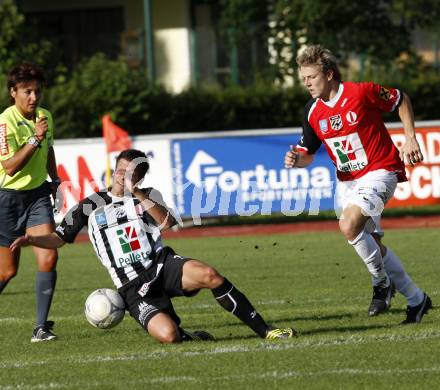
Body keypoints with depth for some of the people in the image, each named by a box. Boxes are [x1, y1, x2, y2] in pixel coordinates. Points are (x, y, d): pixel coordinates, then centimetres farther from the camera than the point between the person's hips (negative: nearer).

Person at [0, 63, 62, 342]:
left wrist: (54, 179, 21)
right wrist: (35, 139, -29)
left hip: (38, 194, 5)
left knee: (48, 258, -14)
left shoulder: (45, 117, 5)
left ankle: (41, 327, -9)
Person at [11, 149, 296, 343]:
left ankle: (264, 330, -21)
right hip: (134, 287, -2)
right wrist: (30, 239, -5)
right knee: (167, 335, -30)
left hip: (163, 265, 2)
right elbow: (59, 239, 13)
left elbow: (168, 223, -6)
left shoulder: (149, 196, 14)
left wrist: (140, 196, -13)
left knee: (210, 276, -31)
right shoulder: (91, 206, 10)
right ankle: (189, 336, 8)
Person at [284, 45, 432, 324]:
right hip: (347, 180, 7)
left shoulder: (362, 92, -17)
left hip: (379, 171, -7)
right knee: (372, 245, 8)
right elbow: (307, 153, 8)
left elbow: (402, 100, 0)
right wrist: (296, 159, -15)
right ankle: (416, 299, 24)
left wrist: (411, 138, -5)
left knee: (349, 225, -27)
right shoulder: (313, 112, -1)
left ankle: (382, 283, -7)